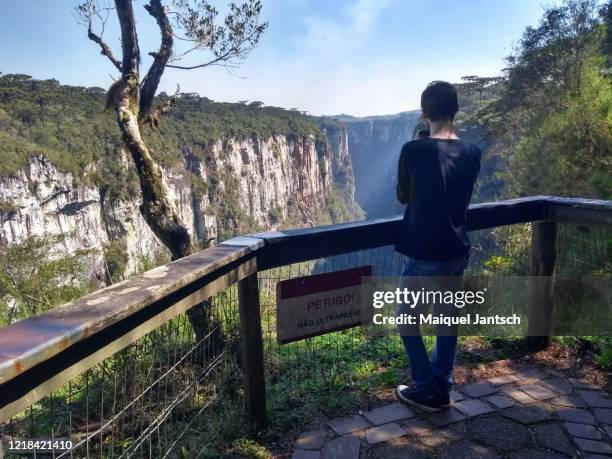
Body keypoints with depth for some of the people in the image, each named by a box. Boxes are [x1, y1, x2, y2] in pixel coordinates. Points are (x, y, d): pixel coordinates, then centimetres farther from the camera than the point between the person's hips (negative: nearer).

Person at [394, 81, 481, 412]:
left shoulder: (413, 150, -14)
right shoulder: (471, 153, 1)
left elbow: (403, 197, 1)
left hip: (425, 254, -5)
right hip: (457, 251, 6)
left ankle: (426, 390, 18)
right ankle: (442, 388, 29)